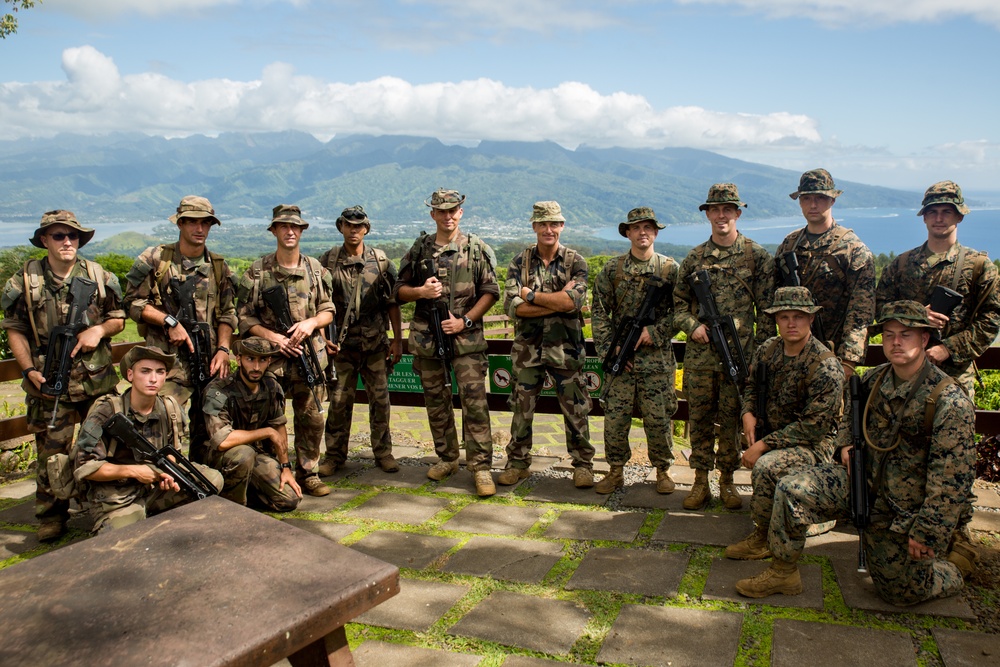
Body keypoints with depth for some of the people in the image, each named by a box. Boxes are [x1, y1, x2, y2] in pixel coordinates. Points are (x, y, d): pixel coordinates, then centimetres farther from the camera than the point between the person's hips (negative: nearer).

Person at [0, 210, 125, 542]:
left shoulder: (99, 277, 3)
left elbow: (119, 317, 10)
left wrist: (100, 329, -11)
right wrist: (29, 369, -9)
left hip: (98, 380, 2)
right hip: (49, 382, -2)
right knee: (52, 452, 3)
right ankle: (51, 515, 19)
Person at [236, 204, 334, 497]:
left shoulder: (315, 269, 7)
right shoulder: (258, 272, 0)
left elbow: (328, 310, 10)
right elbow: (244, 316, 0)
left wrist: (311, 322, -11)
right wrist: (273, 336, -13)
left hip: (309, 355, 2)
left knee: (312, 418, 6)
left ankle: (308, 473, 20)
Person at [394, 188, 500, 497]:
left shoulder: (476, 248, 2)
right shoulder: (419, 249, 8)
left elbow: (490, 291, 0)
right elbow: (399, 290, 11)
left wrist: (465, 321, -11)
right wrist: (420, 291, -11)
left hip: (467, 337, -3)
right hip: (427, 338, 3)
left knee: (475, 402, -7)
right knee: (436, 402, 12)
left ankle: (481, 466, -1)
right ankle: (447, 458, 27)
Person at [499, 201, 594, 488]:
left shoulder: (576, 262, -1)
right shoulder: (519, 262, 3)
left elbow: (573, 300, -18)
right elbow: (511, 306, -9)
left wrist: (531, 295, -13)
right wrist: (556, 302, -15)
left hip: (565, 349, -1)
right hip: (527, 349, 2)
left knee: (576, 410, 7)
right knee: (521, 410, 10)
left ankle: (583, 464, 22)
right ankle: (517, 464, 25)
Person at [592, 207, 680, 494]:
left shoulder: (671, 268, 4)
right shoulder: (611, 269, 6)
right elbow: (600, 313, 5)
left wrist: (654, 332, -12)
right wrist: (610, 350, -5)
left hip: (658, 357, -1)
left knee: (658, 417, 3)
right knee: (615, 417, 1)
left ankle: (663, 470, 20)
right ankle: (616, 471, 16)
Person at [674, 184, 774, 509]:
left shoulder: (757, 256, 1)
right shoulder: (694, 257, 8)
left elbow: (767, 310, 0)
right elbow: (679, 302, 13)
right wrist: (692, 326, -6)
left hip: (739, 355, -2)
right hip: (699, 354, 2)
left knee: (732, 421, 5)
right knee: (699, 420, 6)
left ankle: (727, 480, 20)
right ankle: (700, 482, 18)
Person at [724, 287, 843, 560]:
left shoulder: (825, 367, -21)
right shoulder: (768, 350, -1)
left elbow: (813, 426, -23)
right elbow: (752, 387, 16)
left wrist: (763, 445, -24)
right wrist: (748, 413, -6)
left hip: (814, 444, -9)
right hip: (773, 434, 9)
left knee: (767, 466, -30)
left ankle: (763, 537, -11)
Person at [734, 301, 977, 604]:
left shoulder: (950, 401, -20)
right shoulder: (874, 379, -1)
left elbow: (953, 478, -20)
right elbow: (851, 413, 23)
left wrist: (927, 533, -19)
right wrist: (846, 445, 3)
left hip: (905, 508, -4)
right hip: (861, 478, 5)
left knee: (900, 591, 8)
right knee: (792, 490, -17)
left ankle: (957, 560, 37)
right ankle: (783, 573, -2)